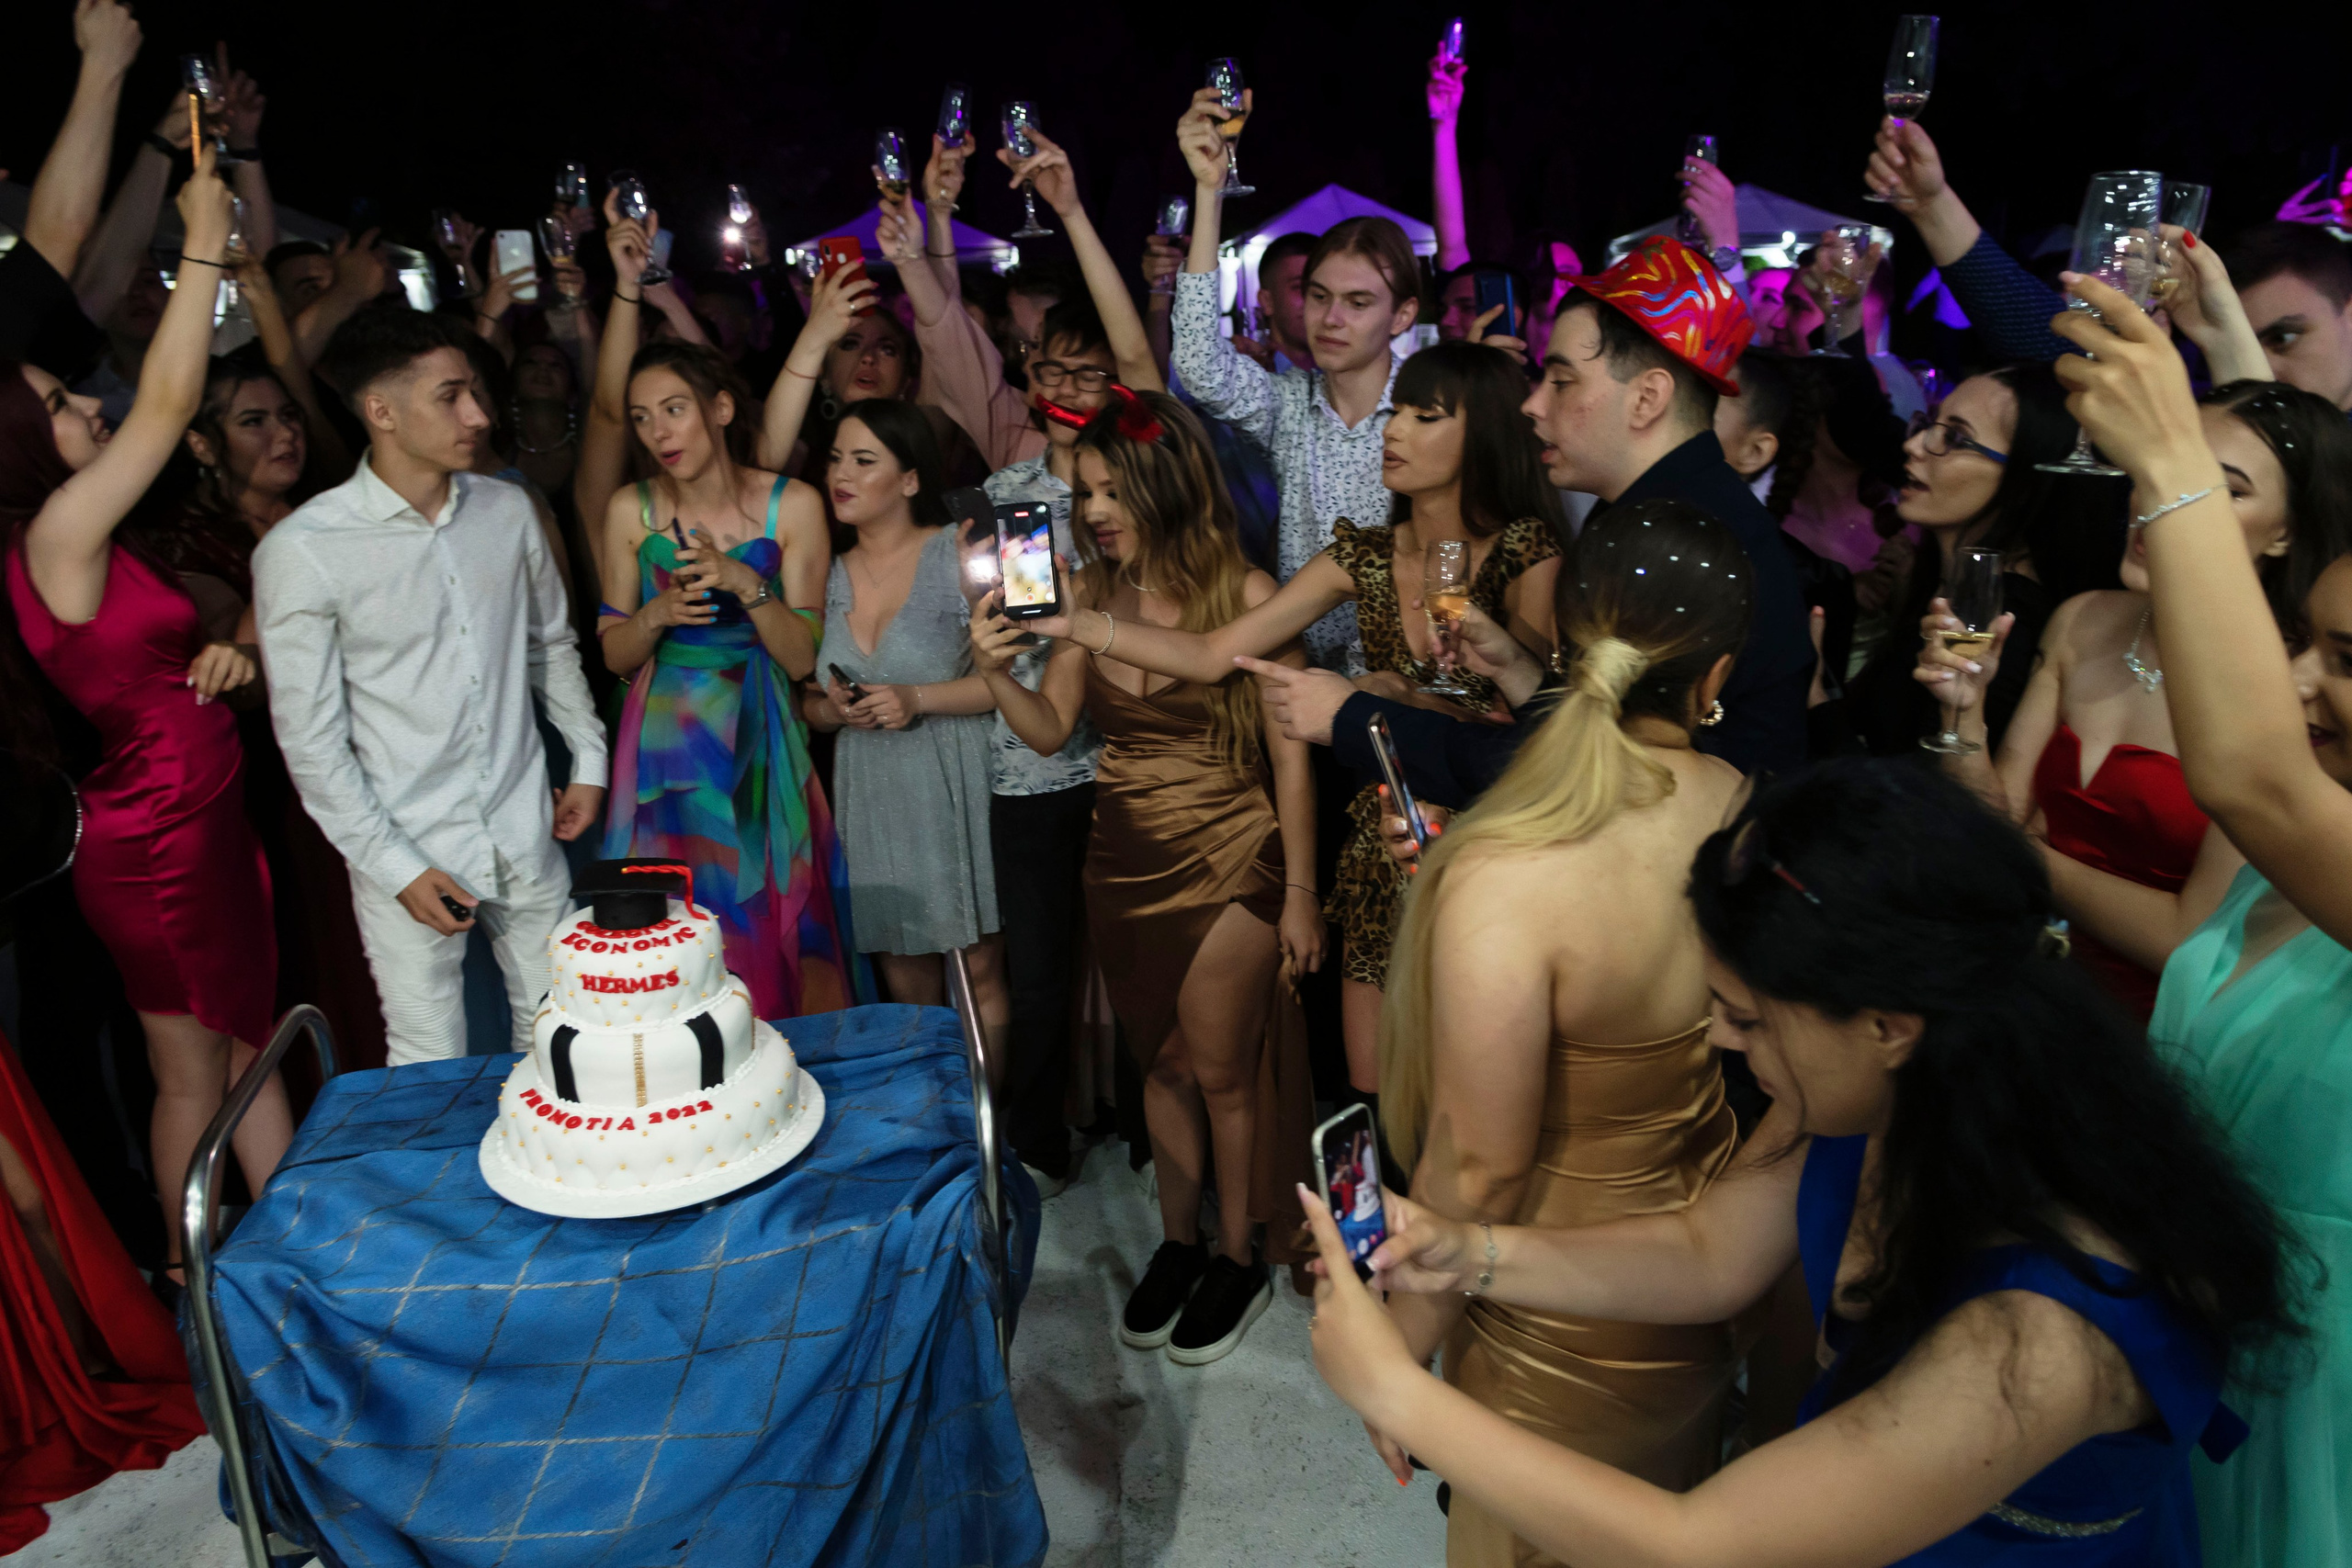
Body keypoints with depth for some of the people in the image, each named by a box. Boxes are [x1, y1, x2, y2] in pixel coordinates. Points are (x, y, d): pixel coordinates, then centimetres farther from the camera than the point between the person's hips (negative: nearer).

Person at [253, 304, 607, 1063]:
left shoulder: (507, 509, 0)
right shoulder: (301, 550, -14)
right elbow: (309, 736, -10)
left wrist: (588, 759, 13)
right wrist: (396, 866, -11)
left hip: (525, 831, 4)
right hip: (406, 849, -4)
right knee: (433, 1072, 6)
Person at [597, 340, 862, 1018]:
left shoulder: (792, 505, -4)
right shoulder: (631, 511, 0)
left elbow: (803, 657, -5)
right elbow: (614, 654, 6)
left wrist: (747, 584, -19)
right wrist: (656, 615, -14)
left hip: (759, 747, -1)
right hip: (666, 750, 1)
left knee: (773, 929, 3)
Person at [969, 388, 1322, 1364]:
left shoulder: (1245, 595, -13)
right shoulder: (1088, 595, -1)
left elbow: (1289, 753, -10)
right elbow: (1049, 732, 2)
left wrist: (1299, 893, -8)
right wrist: (994, 670, -17)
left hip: (1229, 861, -4)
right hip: (1124, 862, 4)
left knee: (1220, 1071, 8)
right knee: (1162, 1064, 18)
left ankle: (1239, 1256, 30)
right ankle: (1178, 1243, 37)